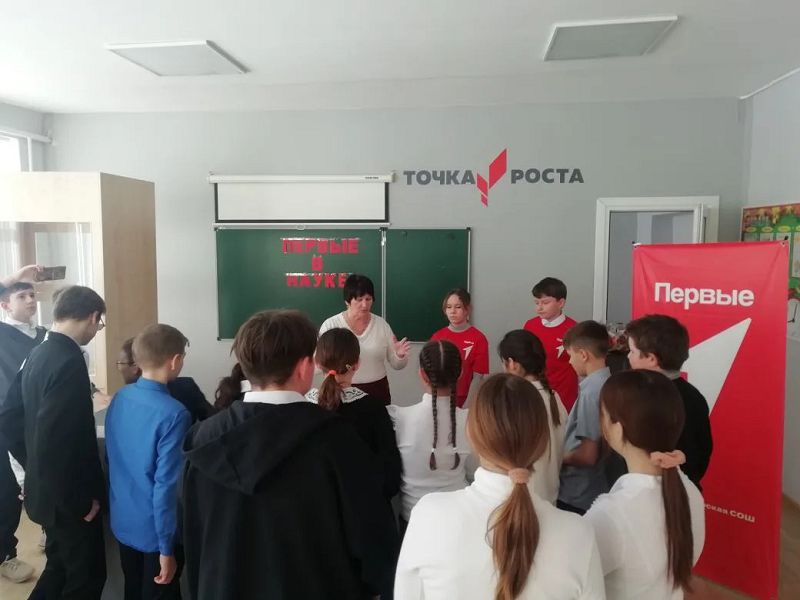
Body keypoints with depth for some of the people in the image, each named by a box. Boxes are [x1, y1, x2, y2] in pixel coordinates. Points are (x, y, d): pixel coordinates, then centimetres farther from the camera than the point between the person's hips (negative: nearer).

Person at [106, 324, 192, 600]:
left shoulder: (119, 398, -4)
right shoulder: (173, 414, -26)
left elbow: (114, 459, 7)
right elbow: (167, 485, -24)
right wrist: (167, 548, -16)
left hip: (122, 523, 6)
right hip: (155, 531, -6)